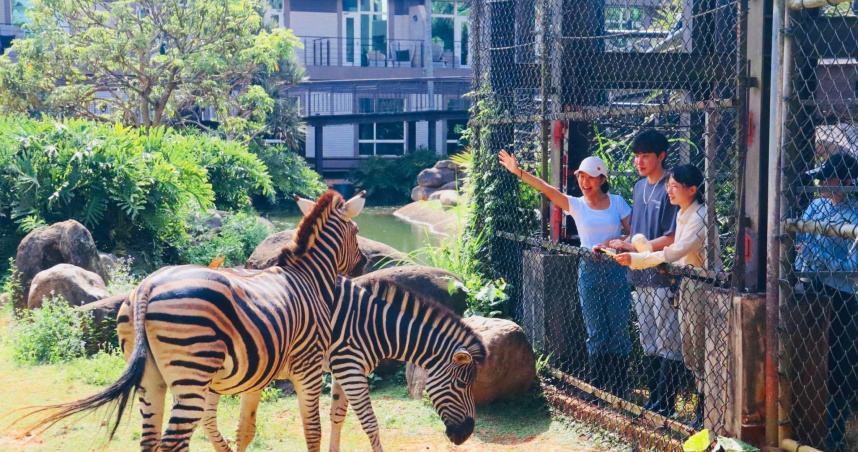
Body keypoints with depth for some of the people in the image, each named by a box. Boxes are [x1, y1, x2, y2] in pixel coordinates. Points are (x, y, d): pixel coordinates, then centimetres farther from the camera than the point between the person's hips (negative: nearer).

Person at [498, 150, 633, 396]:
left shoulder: (617, 202, 3)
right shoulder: (576, 205, 3)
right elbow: (547, 189, -9)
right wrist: (518, 172, -21)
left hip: (616, 270, -1)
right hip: (590, 272, 1)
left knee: (619, 330, -1)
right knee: (596, 332, 3)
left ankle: (618, 391, 7)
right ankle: (597, 389, 11)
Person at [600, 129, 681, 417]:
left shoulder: (669, 190, -13)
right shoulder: (639, 187, 13)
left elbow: (671, 239, -17)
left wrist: (631, 247, -15)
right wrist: (618, 242, 2)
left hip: (664, 277, -9)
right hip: (640, 276, 9)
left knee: (667, 345, -1)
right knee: (648, 344, 14)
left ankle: (666, 405, 4)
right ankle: (653, 401, 23)